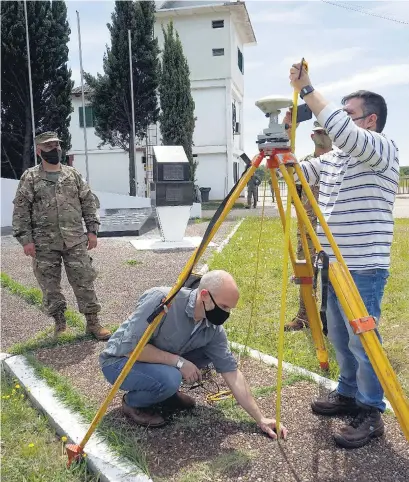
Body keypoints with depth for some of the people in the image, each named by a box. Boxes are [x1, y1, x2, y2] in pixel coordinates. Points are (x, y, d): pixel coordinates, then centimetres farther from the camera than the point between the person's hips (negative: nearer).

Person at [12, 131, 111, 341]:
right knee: (50, 285, 8)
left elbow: (89, 202, 10)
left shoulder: (73, 174, 8)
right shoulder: (30, 177, 0)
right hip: (45, 244, -1)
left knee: (84, 281, 1)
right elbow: (21, 211, -2)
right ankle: (59, 323, 24)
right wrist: (25, 239, -9)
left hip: (75, 241, 1)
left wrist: (92, 230, 4)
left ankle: (92, 322, 11)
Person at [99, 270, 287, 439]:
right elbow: (131, 347, -30)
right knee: (169, 379, -33)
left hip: (162, 363, 6)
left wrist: (261, 419, -10)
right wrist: (179, 361, -28)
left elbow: (232, 372, -8)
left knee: (209, 351, -6)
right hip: (119, 360, -6)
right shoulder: (162, 300, -32)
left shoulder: (214, 329, -13)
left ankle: (165, 391, 10)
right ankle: (133, 402, -2)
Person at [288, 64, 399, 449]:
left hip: (364, 268, -8)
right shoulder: (332, 159, 15)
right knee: (339, 338, 18)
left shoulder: (383, 150, -9)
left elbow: (342, 132, -26)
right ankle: (348, 395, 35)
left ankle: (371, 414, 14)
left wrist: (307, 90, -22)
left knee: (362, 341, -1)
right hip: (336, 265, 8)